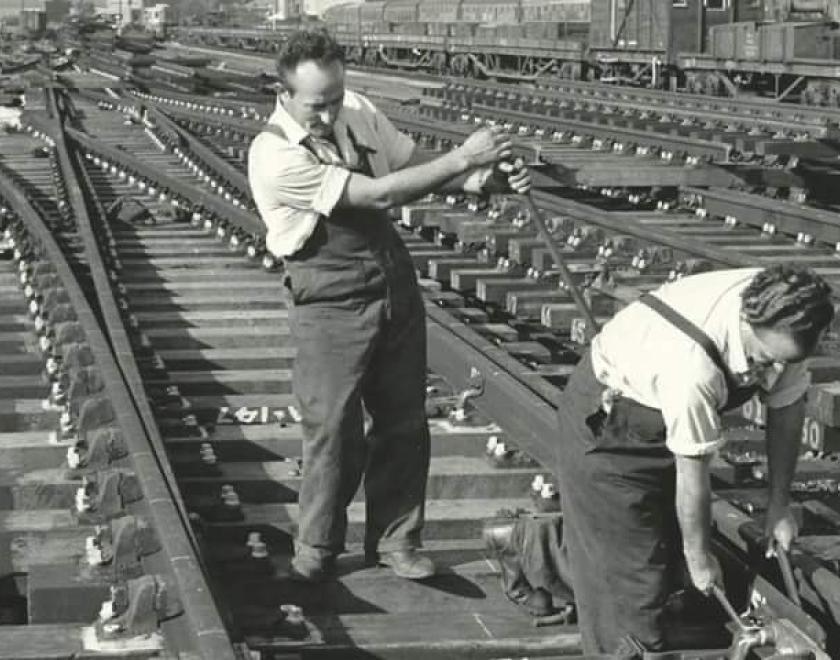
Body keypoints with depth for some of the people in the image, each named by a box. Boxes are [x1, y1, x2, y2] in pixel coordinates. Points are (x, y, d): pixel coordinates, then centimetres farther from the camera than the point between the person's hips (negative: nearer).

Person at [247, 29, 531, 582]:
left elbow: (414, 162, 7)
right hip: (331, 304, -6)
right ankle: (317, 550, 19)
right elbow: (378, 193, -25)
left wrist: (480, 178, -14)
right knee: (335, 431, -2)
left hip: (396, 287, 6)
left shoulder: (358, 112, -1)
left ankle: (395, 540, 26)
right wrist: (463, 159, -25)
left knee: (405, 423, 11)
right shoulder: (275, 157, -22)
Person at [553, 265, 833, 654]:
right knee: (630, 563, -3)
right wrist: (699, 558, -16)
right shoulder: (693, 365, -43)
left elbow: (786, 404, -5)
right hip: (606, 421, -7)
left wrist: (778, 505, -1)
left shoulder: (782, 327, -22)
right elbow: (692, 472, -30)